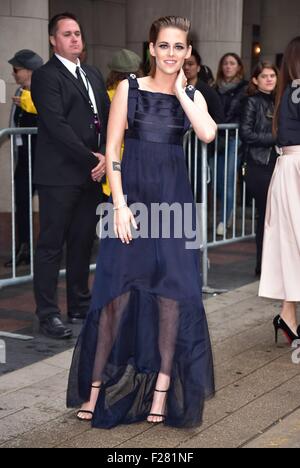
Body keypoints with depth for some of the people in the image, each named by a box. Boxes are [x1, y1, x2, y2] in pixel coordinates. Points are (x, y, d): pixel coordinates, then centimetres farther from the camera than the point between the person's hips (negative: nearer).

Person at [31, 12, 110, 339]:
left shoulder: (93, 76, 18)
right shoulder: (46, 77, -6)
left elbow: (107, 119, 13)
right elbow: (57, 125, -15)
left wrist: (104, 156, -4)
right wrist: (90, 159, -14)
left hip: (91, 174, 7)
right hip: (59, 175, -7)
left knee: (83, 242, 12)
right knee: (51, 245, -2)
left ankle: (80, 306, 22)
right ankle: (48, 314, 4)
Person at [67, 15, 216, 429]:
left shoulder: (192, 96, 8)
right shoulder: (129, 88, 1)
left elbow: (207, 134, -14)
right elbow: (112, 149, -2)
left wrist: (180, 89, -5)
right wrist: (120, 204, -11)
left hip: (174, 198, 2)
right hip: (132, 195, -2)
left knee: (174, 290, 0)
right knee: (116, 290, 0)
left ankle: (163, 386, 10)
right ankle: (97, 385, 10)